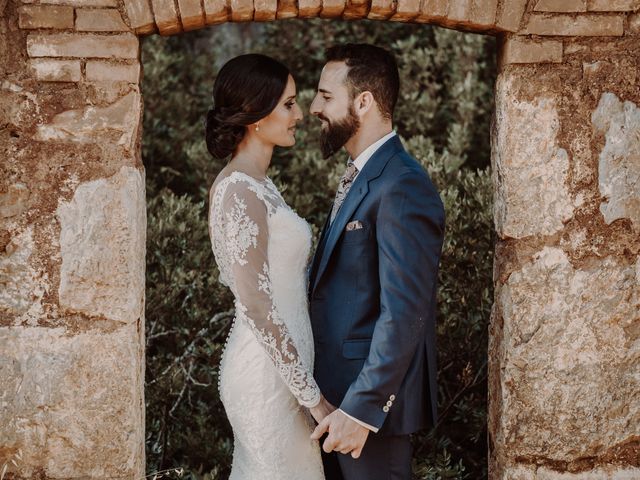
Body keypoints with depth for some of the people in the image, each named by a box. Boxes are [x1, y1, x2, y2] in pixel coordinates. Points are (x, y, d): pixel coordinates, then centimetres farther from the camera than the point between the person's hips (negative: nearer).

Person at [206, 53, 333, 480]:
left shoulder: (256, 184, 11)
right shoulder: (241, 192, -18)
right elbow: (257, 306, -21)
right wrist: (311, 396, -18)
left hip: (273, 363, 9)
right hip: (269, 374, -9)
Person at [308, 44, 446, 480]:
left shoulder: (402, 187, -19)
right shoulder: (363, 177, 12)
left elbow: (404, 313, -24)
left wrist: (361, 410, -24)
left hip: (372, 395, -9)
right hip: (340, 390, 9)